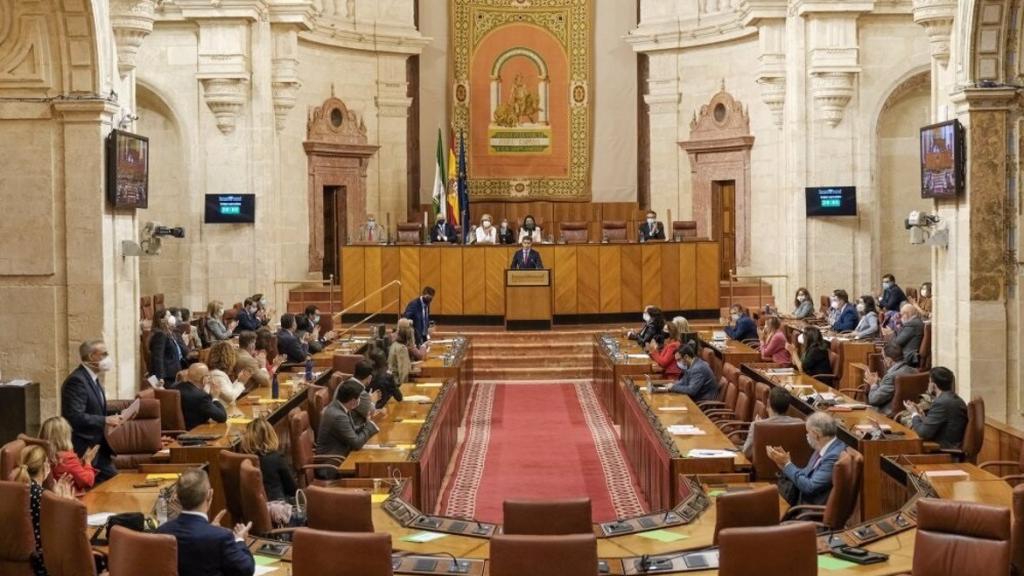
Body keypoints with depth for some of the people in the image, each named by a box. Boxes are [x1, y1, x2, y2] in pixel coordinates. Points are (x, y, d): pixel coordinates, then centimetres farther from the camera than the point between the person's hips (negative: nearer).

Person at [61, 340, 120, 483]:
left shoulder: (92, 378, 13)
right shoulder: (76, 380, -19)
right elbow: (76, 417, -27)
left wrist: (110, 418, 4)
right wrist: (105, 420, -21)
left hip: (99, 448, 10)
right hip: (84, 450, -10)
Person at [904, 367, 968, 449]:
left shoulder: (941, 403, -19)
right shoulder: (956, 399, 10)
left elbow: (924, 433, -17)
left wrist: (914, 414, -2)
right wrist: (919, 414, 9)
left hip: (945, 449, -9)